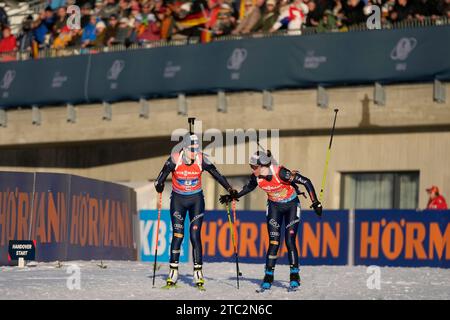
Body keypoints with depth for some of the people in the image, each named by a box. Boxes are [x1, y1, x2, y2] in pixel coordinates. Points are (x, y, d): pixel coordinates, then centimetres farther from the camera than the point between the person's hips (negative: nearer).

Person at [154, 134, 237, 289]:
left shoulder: (201, 160, -13)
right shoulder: (174, 159, -16)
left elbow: (216, 174, -7)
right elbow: (162, 177, -14)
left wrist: (229, 189, -14)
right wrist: (159, 186, -35)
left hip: (196, 200, 0)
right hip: (178, 200, 0)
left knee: (195, 235, -8)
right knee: (177, 235, -5)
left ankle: (198, 272, -3)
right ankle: (173, 272, 5)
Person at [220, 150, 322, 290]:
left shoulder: (280, 173, -33)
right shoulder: (256, 177, -17)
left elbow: (306, 182, -26)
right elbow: (249, 187, 9)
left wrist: (315, 203, -25)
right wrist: (233, 196, 7)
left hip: (291, 206, -4)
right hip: (274, 206, 4)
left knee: (290, 242, -12)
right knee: (274, 242, -6)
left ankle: (294, 276, 1)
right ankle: (269, 276, 3)